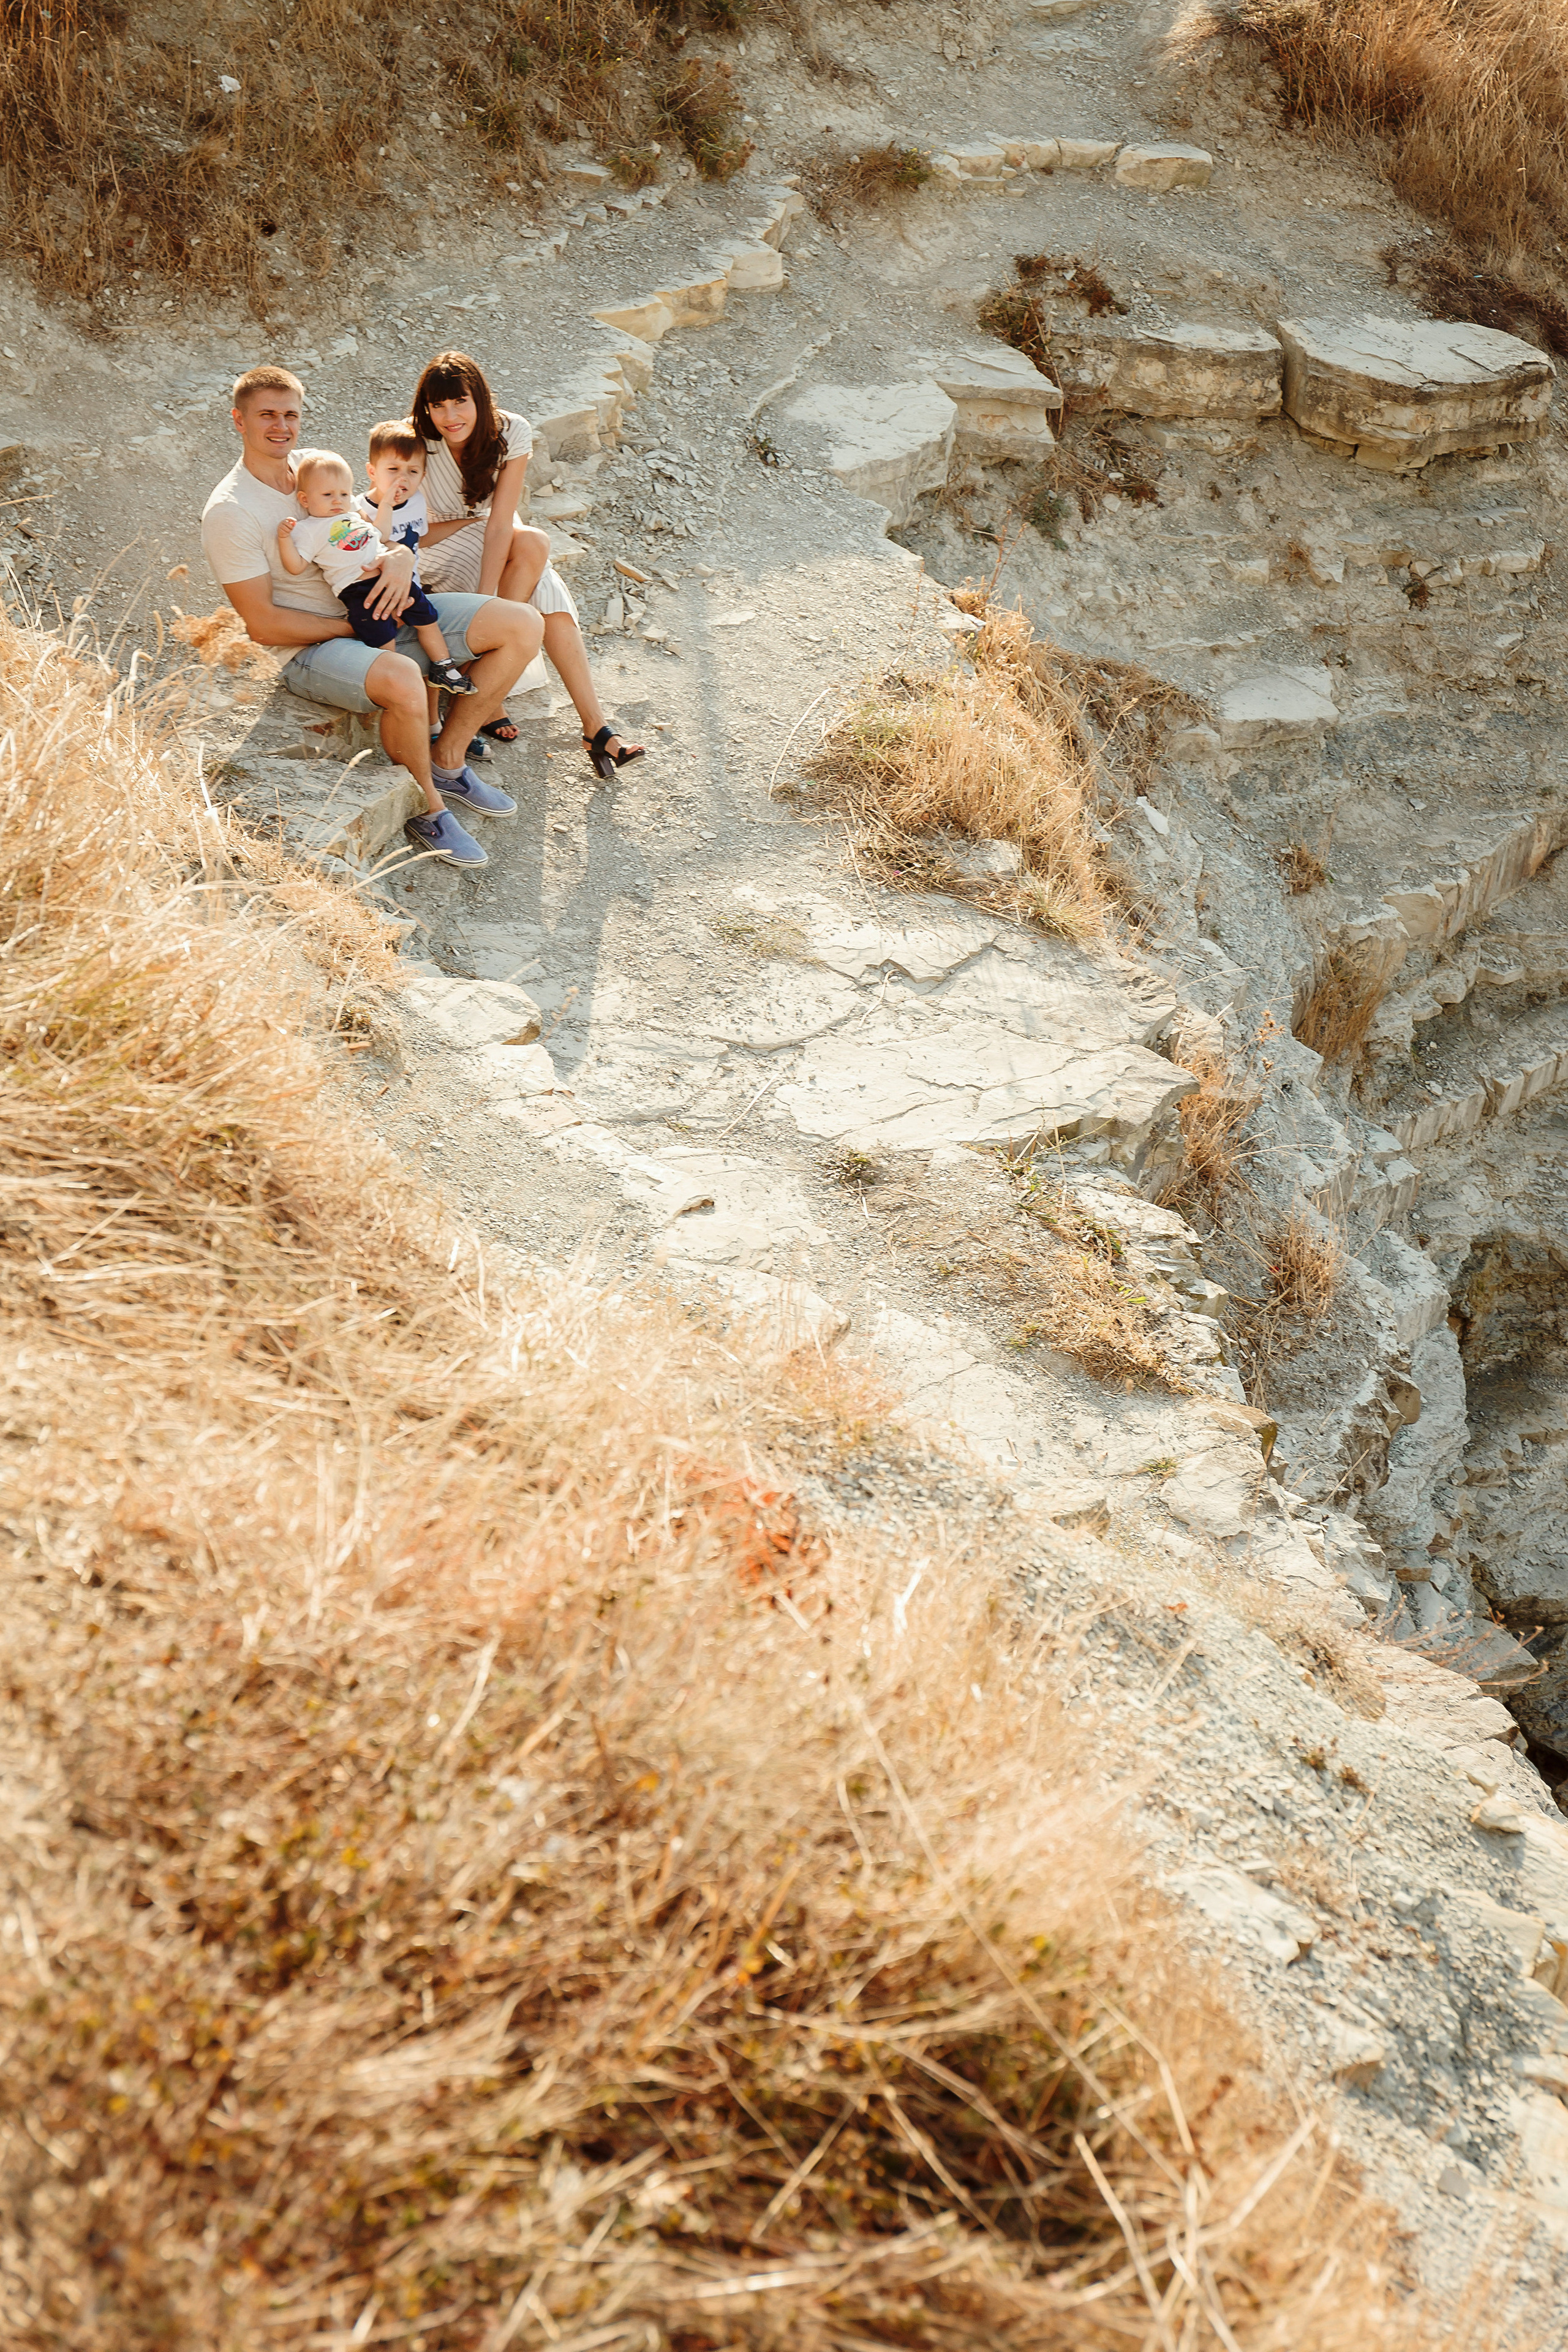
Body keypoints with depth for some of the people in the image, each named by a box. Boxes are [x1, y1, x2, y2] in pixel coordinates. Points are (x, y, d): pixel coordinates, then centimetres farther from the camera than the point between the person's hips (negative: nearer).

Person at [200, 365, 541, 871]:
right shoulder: (229, 512, -13)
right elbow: (263, 625, -16)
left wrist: (401, 556, -10)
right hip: (310, 649, -8)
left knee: (523, 626, -3)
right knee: (401, 680, -42)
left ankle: (446, 762, 7)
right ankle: (425, 806, -14)